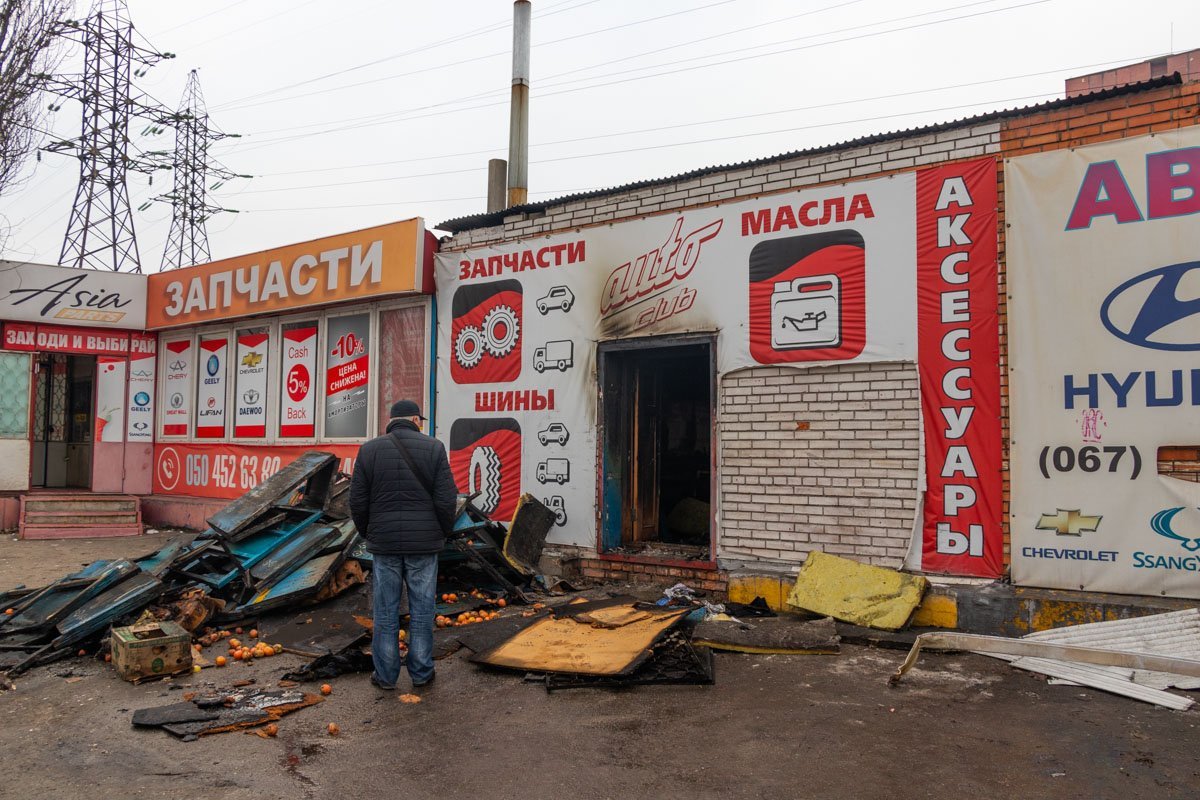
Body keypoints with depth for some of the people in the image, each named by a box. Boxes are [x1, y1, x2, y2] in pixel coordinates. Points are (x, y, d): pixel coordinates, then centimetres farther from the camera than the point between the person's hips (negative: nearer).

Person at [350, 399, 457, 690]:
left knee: (386, 612, 10)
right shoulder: (433, 448, -4)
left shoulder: (369, 450, 0)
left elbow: (358, 502, 1)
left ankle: (385, 675, 18)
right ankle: (421, 673, 17)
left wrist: (368, 533, 16)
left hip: (384, 543, 1)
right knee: (421, 611, 9)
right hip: (424, 544, -1)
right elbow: (446, 500, -7)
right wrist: (443, 533, 9)